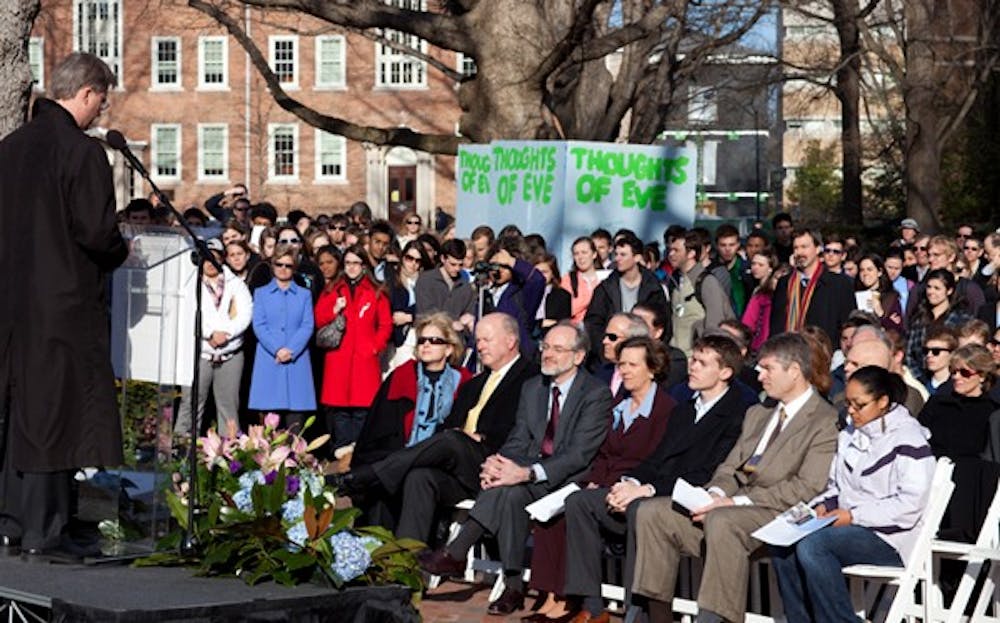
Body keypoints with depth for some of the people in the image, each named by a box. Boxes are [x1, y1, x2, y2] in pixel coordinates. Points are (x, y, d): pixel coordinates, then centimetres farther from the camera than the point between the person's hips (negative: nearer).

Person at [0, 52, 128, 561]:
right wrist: (121, 252, 2)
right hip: (66, 302, -7)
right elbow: (96, 232, -18)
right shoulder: (82, 152, -13)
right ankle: (43, 533, 1)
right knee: (55, 415, -1)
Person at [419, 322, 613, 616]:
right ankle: (513, 587, -32)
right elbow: (519, 440, 11)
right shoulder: (532, 388, 16)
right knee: (509, 494, -30)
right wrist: (497, 462, -14)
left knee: (512, 490, -32)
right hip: (529, 473, 5)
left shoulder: (597, 395, -7)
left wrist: (527, 473, -28)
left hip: (567, 478, -5)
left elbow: (579, 455, -16)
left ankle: (454, 554, -27)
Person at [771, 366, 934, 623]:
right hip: (848, 527, 8)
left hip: (888, 538, -8)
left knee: (811, 545, -30)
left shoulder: (907, 438, -8)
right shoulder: (850, 435, 18)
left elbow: (910, 505, -16)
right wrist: (823, 506, 4)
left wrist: (853, 516, -17)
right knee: (782, 545, -16)